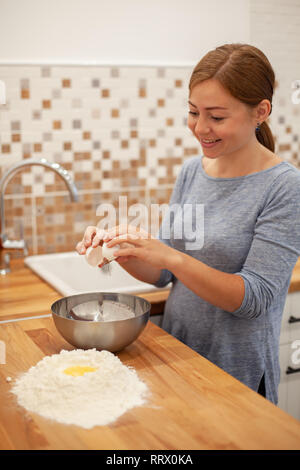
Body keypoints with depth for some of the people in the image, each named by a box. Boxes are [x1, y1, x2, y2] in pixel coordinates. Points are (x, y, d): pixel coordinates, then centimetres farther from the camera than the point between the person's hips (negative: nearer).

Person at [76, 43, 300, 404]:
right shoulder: (191, 170, 0)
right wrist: (119, 249, -15)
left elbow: (254, 297, -21)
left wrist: (171, 256, -31)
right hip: (173, 354, 5)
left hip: (237, 372, -5)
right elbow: (163, 274, 4)